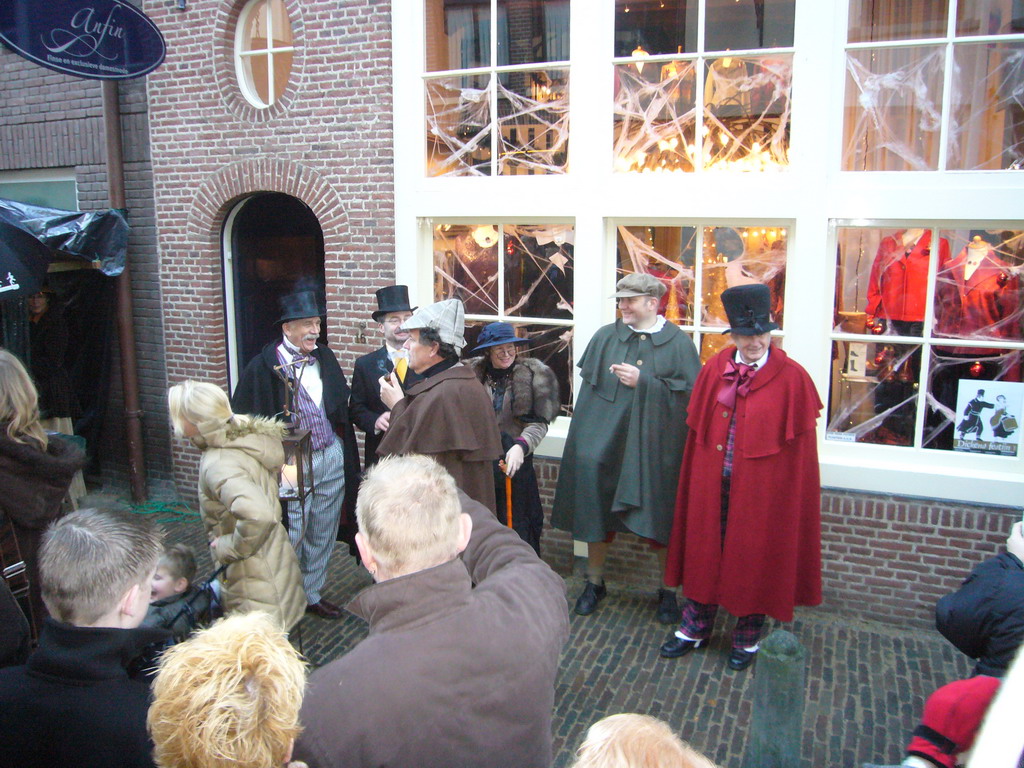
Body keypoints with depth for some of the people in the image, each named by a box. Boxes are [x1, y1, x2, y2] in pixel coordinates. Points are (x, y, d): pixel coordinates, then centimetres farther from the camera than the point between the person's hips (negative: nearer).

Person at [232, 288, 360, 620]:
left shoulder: (325, 359, 7)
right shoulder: (264, 367, -10)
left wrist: (347, 457, 10)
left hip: (332, 459, 6)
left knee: (323, 535, 16)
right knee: (290, 537, 2)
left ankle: (312, 593, 33)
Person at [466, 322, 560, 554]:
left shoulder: (533, 374, -4)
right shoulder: (472, 372, 3)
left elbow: (540, 422, -9)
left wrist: (521, 446, -25)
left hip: (514, 459, -2)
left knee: (516, 525, 1)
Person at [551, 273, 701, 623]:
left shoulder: (678, 342, -3)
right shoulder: (605, 337, 4)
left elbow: (691, 393, -11)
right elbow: (589, 387, 5)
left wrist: (643, 381, -16)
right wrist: (587, 438, 0)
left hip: (655, 448, -2)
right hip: (604, 442, 3)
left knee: (661, 518, 6)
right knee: (598, 512, 10)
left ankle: (668, 591, 25)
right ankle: (594, 583, 30)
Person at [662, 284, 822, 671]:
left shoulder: (792, 378, -11)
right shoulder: (714, 370, 0)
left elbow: (800, 448, -7)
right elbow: (697, 432, 6)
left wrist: (791, 495, -8)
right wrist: (702, 475, 5)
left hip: (763, 488, -3)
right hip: (712, 484, 3)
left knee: (755, 558, 11)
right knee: (704, 551, 15)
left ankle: (748, 637, 33)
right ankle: (695, 627, 35)